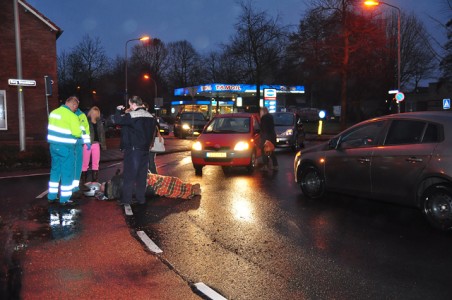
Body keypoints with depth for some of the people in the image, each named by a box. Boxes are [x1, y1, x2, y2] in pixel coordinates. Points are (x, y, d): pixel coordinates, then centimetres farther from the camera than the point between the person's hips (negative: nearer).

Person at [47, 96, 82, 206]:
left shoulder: (53, 112, 8)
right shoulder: (72, 116, -16)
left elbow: (52, 128, 10)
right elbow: (77, 133, -20)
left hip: (53, 145, 7)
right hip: (66, 147, -7)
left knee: (55, 170, 18)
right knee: (67, 173, 3)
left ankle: (52, 196, 25)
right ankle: (65, 199, 9)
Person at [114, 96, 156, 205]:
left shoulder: (132, 115, -14)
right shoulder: (150, 116, 11)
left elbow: (118, 120, -18)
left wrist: (118, 110, -1)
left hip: (133, 149, -7)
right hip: (145, 149, 7)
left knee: (129, 174, -2)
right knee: (142, 174, 10)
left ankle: (127, 199, -1)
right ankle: (141, 198, 13)